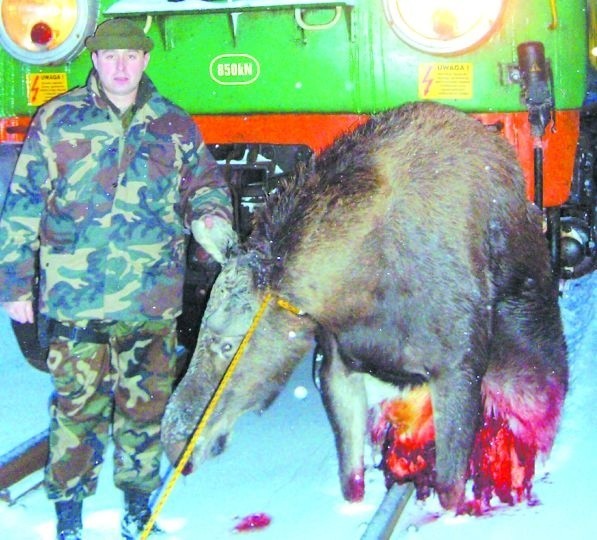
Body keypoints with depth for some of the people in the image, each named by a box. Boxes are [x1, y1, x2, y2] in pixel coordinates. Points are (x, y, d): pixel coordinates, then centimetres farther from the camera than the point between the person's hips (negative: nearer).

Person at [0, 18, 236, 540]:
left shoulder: (175, 125, 8)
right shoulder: (57, 119, 4)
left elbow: (204, 182, 19)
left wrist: (211, 215, -5)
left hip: (152, 299, 2)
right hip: (74, 296, -1)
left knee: (145, 401, 10)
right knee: (77, 402, 2)